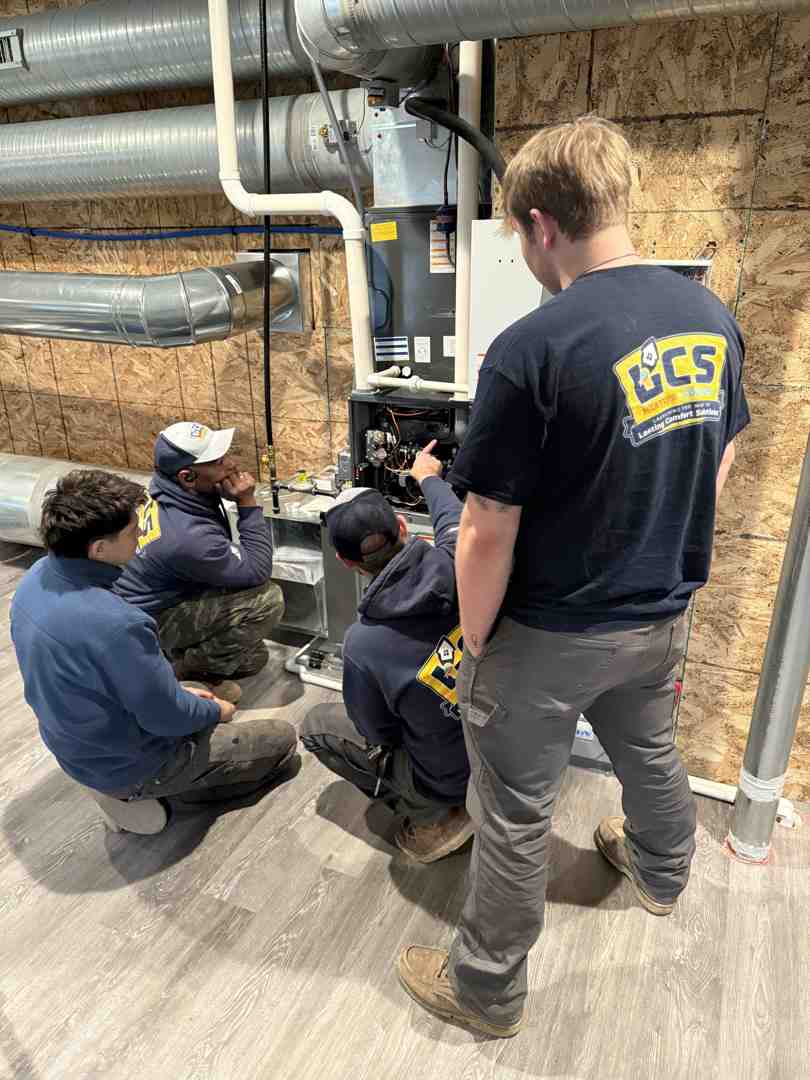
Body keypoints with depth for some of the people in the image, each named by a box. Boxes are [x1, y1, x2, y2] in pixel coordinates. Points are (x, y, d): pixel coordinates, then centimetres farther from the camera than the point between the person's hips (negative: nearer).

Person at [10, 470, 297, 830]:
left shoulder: (35, 580, -11)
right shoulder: (114, 624, -39)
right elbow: (166, 717, -25)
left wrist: (176, 693, 7)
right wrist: (215, 712, -3)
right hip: (129, 766, -8)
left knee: (203, 706, 29)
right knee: (281, 737, 4)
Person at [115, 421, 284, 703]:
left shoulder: (166, 488, -11)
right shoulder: (188, 535, -38)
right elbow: (258, 571, -25)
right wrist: (248, 503, -28)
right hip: (152, 621, -8)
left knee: (253, 658, 11)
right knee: (267, 600, -24)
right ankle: (190, 668, -6)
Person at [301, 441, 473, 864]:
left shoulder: (363, 643, -26)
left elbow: (378, 733, -8)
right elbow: (452, 518, 6)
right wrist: (428, 477, 26)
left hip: (452, 779, -4)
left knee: (316, 725, 12)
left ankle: (432, 817, 10)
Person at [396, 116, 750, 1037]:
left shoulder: (533, 349, -26)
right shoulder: (711, 316, -4)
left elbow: (488, 534, -22)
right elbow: (718, 467, 8)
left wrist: (475, 639, -6)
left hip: (550, 636, -6)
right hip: (663, 616, 7)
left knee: (514, 815, 13)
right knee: (649, 752, 32)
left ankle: (487, 989, 37)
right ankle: (661, 870, 62)